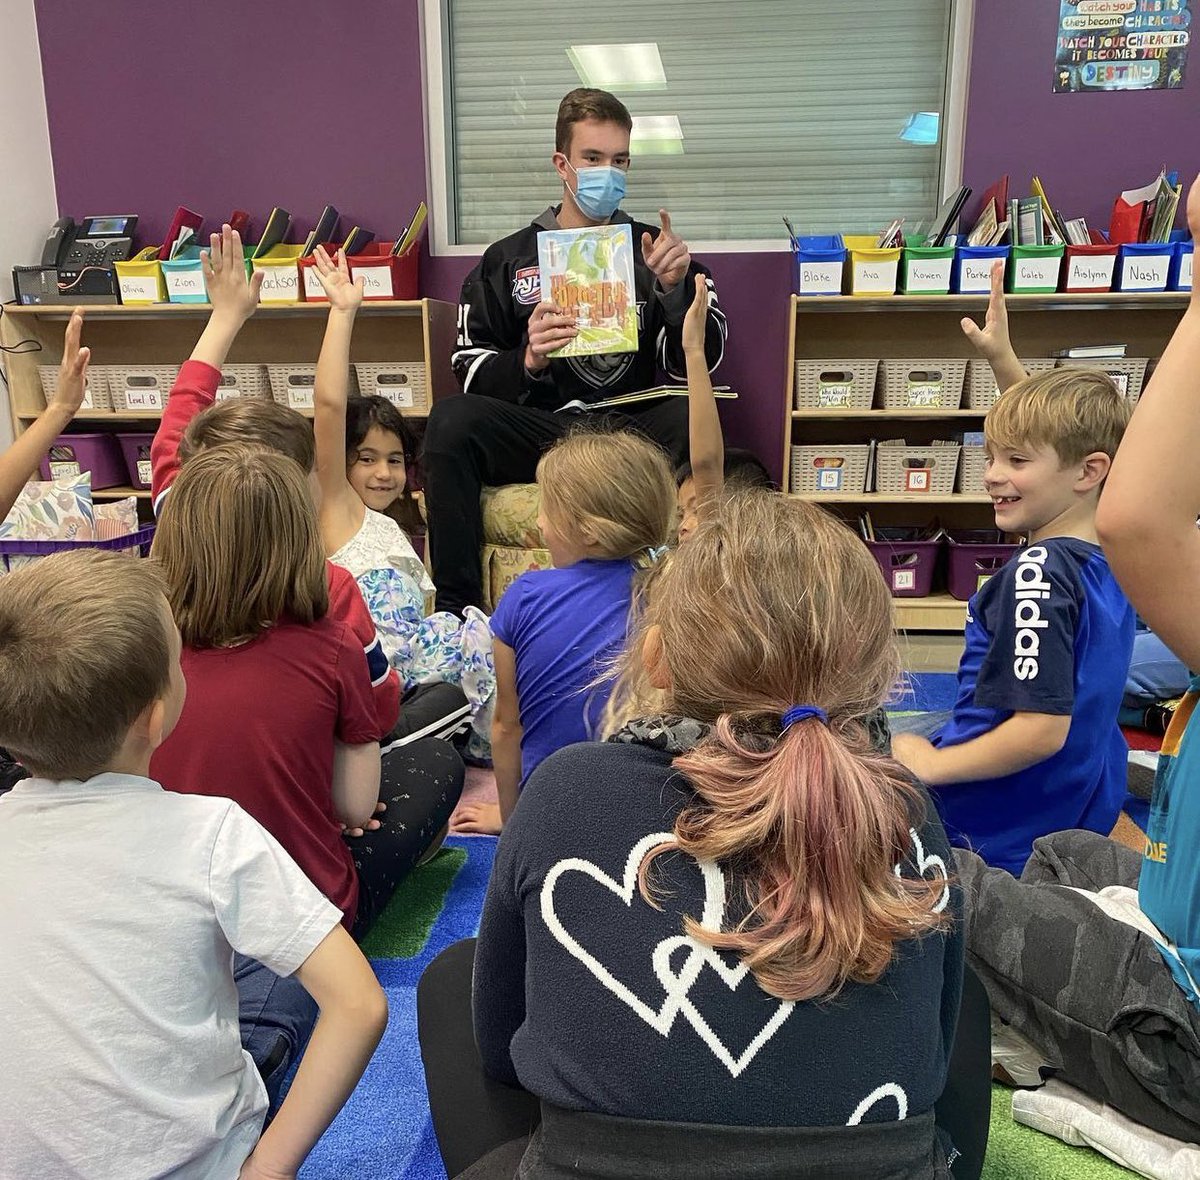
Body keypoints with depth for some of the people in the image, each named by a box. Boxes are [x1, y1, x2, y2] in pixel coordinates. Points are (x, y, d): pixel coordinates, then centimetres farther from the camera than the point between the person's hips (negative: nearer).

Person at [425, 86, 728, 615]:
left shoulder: (652, 250, 15)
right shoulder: (506, 259, 16)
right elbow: (471, 368, 8)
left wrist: (676, 288, -11)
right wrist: (528, 361, -13)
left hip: (635, 433, 0)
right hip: (539, 429, 1)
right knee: (450, 420, -28)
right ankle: (455, 609, -21)